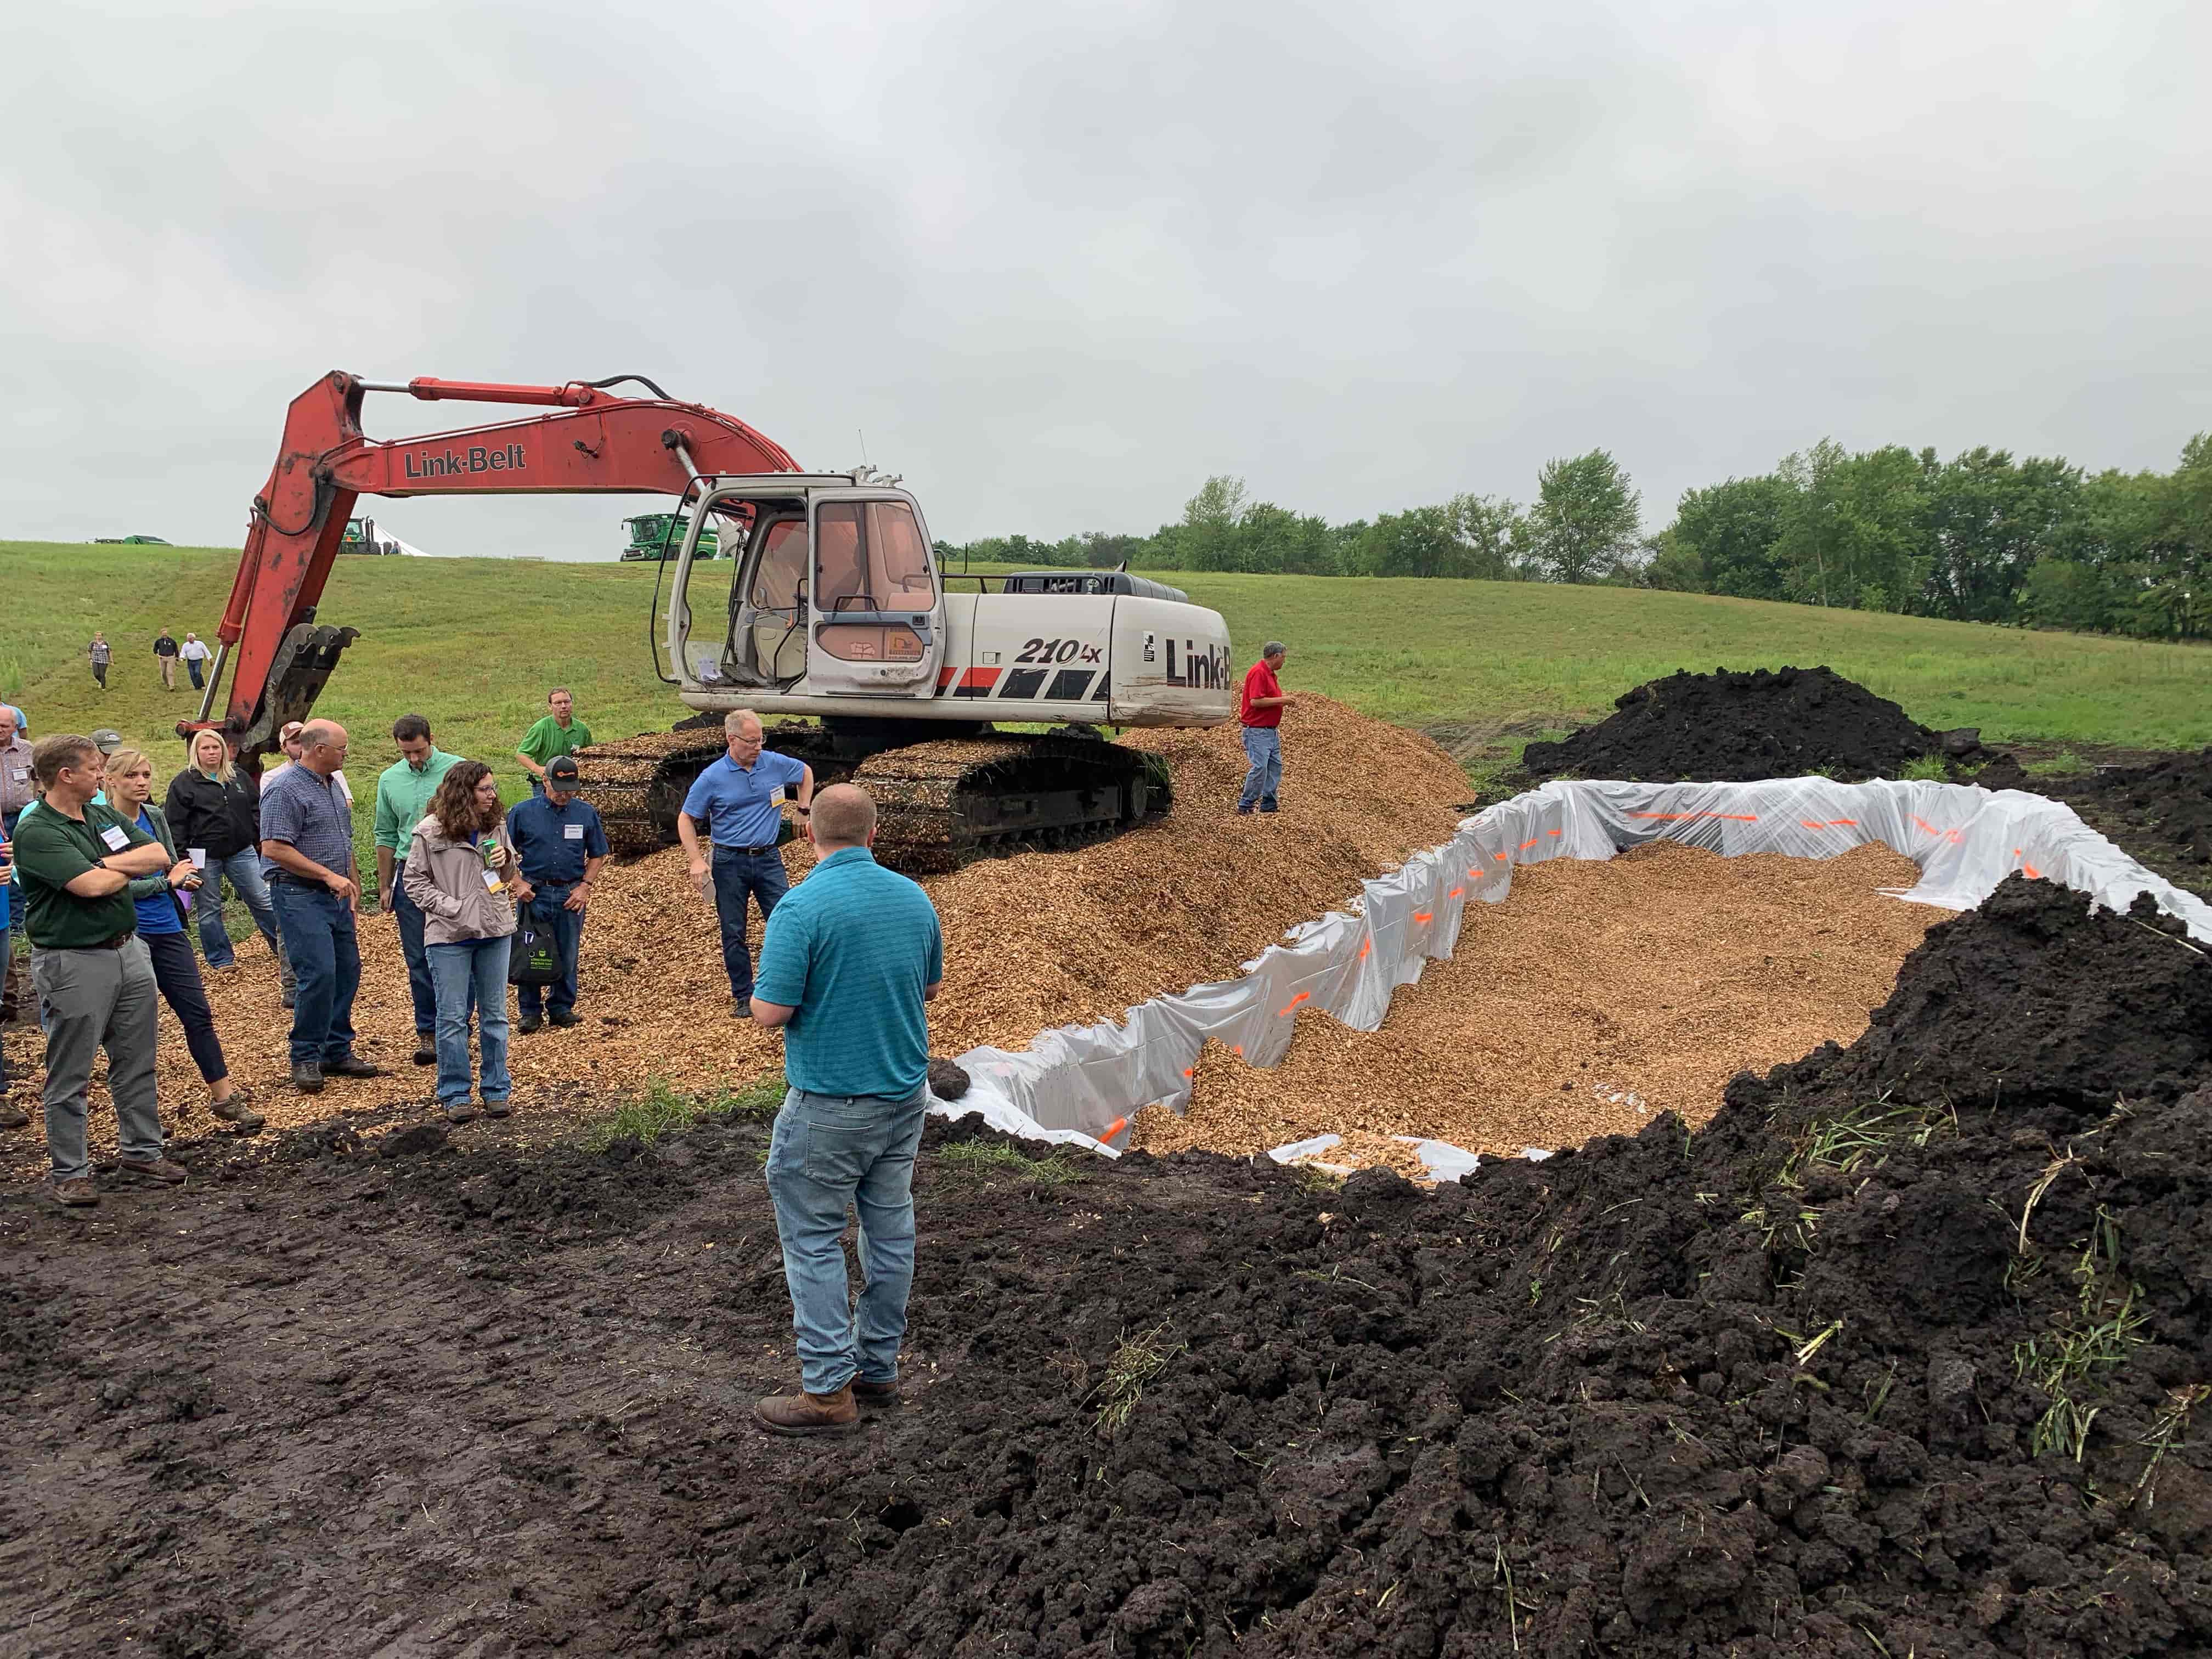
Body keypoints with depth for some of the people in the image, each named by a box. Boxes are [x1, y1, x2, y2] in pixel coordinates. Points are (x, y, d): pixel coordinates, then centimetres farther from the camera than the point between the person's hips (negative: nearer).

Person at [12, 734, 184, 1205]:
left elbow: (160, 855, 3)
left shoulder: (104, 816, 9)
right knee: (70, 1076, 4)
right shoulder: (36, 832, -15)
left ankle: (141, 1151, 28)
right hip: (73, 962, -7)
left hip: (128, 950, 8)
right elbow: (91, 886, -24)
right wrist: (132, 869, -4)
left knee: (136, 1064, 15)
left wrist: (108, 864, -12)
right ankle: (69, 1173, 13)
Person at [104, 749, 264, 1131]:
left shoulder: (156, 817, 7)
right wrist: (168, 881, -12)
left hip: (168, 930, 5)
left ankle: (224, 1098, 9)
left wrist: (186, 877, -5)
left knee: (198, 1013, 4)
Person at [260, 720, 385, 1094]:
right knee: (318, 975, -13)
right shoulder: (285, 789, -14)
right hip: (300, 895, -9)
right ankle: (305, 1060, -1)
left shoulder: (332, 784, 15)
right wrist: (329, 875, -21)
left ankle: (337, 1052, 20)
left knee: (346, 972, 10)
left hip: (335, 895, 9)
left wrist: (351, 880, 20)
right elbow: (274, 849, -21)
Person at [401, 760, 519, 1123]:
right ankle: (455, 1094, 12)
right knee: (453, 1017, 2)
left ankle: (496, 1089, 19)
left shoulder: (494, 827, 6)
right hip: (449, 934, -4)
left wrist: (505, 862, -5)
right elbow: (415, 881, -2)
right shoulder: (430, 831, -7)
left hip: (495, 930, 4)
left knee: (494, 1014, 10)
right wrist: (451, 907, -13)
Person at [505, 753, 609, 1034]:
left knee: (568, 956, 7)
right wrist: (518, 884, -5)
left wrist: (585, 886, -1)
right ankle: (530, 1011, 13)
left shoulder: (586, 813, 2)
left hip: (571, 894, 1)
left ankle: (562, 1007, 21)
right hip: (534, 893, -1)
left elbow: (598, 855, 9)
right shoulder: (523, 811, -2)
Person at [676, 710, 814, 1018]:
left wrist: (803, 810, 14)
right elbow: (686, 820, -2)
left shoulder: (776, 764, -2)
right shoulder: (712, 778, -9)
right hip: (730, 862, -2)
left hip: (768, 858, 2)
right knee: (733, 933, 4)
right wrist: (697, 861, -12)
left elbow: (806, 772, 20)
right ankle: (744, 998, 15)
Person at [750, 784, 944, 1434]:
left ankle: (828, 1389, 7)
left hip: (831, 1105, -6)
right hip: (905, 1096, 6)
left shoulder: (802, 906, -18)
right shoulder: (915, 898, 2)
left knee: (814, 1239, 4)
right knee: (889, 1230, 14)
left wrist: (762, 989, 2)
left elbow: (770, 1010, -18)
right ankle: (878, 1368, 25)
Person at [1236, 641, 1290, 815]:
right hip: (1257, 731, -10)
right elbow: (1255, 701, -25)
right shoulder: (1258, 672, -17)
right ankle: (1245, 805, -6)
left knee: (1275, 767, 9)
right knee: (1260, 767, -14)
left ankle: (1268, 805, 14)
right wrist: (1280, 700, -17)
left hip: (1271, 731, 10)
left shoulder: (1270, 674, 16)